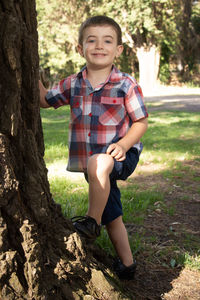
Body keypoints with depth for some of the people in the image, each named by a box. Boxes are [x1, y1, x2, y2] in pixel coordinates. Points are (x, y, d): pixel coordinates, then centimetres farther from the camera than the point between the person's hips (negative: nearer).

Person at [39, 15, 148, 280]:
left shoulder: (127, 85, -10)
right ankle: (127, 264, 34)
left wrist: (123, 144, -23)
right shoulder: (72, 84, 2)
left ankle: (92, 222, -18)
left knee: (98, 165, -39)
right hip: (91, 161, 5)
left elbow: (141, 122, -6)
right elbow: (44, 100, 16)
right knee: (112, 217, 15)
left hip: (121, 155, -5)